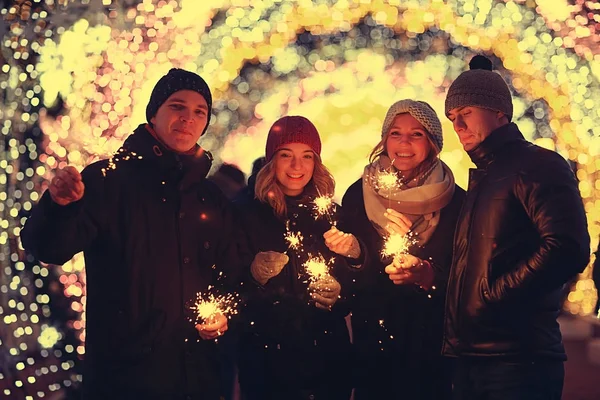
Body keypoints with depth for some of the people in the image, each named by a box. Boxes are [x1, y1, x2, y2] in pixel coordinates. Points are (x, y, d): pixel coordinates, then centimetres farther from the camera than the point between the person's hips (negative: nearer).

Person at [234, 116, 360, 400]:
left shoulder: (328, 213, 6)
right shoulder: (247, 211, -4)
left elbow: (353, 286, 9)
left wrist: (352, 253, -10)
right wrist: (255, 275, -21)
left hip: (328, 354, 3)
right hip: (267, 357, -3)